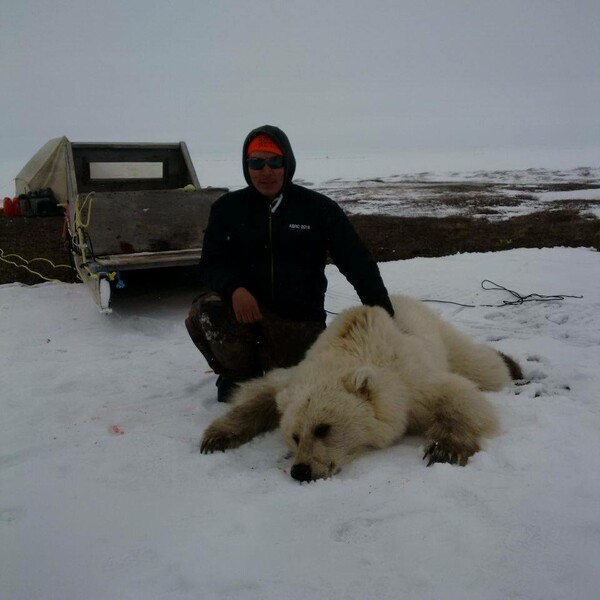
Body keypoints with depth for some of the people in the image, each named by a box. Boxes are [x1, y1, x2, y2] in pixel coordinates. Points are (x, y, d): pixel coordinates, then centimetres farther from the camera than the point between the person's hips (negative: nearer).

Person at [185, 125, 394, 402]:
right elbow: (211, 265, -3)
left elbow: (358, 263, -4)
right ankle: (241, 373, 1)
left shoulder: (318, 208, -1)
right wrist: (234, 288, -28)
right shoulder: (227, 208, 3)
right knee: (204, 311, -30)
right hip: (246, 307, 0)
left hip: (300, 319, 0)